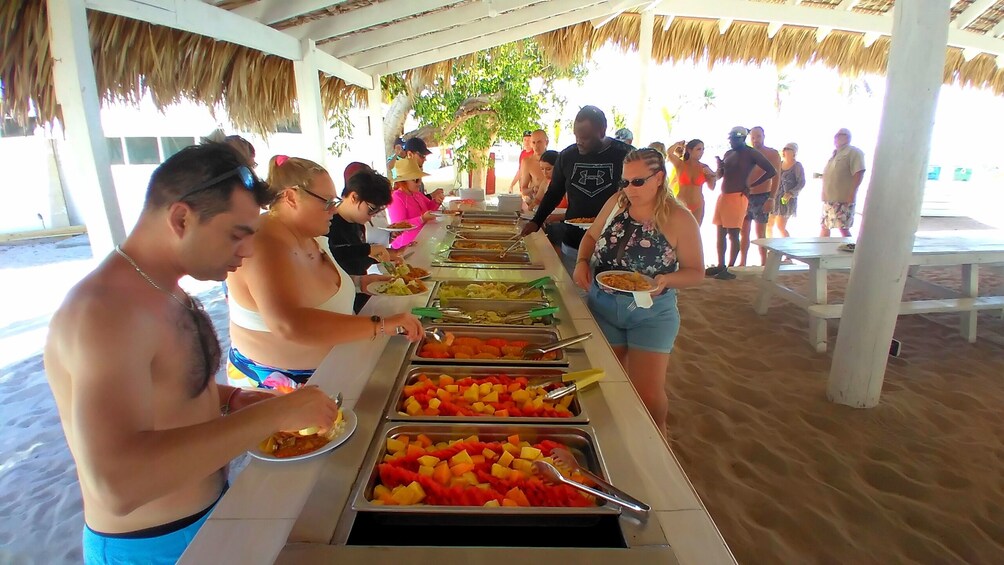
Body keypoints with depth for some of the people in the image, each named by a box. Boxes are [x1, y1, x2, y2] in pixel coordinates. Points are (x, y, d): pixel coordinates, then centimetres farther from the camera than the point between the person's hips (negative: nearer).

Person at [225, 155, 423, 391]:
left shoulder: (308, 236, -1)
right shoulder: (267, 246, -29)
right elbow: (289, 325, -45)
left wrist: (358, 281, 3)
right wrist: (382, 326, -46)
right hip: (274, 382, -9)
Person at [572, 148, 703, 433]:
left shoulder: (679, 219, -12)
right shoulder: (616, 202, -2)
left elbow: (696, 272, -7)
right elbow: (591, 235, 13)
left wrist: (666, 280, -27)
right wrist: (582, 262, -7)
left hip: (651, 313, -3)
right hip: (602, 305, 4)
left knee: (649, 394, -2)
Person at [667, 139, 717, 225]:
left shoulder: (704, 167, 1)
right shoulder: (680, 164, -6)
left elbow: (712, 187, 3)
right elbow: (669, 154, -25)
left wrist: (712, 175, -12)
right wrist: (678, 144, -13)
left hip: (698, 206, 3)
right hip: (682, 205, -3)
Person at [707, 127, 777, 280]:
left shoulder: (751, 154, -4)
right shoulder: (728, 154, 15)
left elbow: (771, 171, -7)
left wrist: (751, 186, -7)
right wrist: (719, 166, -1)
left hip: (737, 197, -7)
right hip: (723, 196, 7)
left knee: (733, 234, -6)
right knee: (720, 233, 9)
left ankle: (730, 269, -1)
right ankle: (720, 266, 17)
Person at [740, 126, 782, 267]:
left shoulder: (772, 154, 1)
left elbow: (776, 177, -6)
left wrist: (772, 198, -16)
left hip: (762, 197, -4)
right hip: (745, 197, 4)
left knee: (760, 233, -2)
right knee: (744, 232, 4)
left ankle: (763, 264, 3)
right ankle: (742, 263, 10)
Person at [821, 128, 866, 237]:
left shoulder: (853, 152, -5)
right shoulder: (835, 154, 22)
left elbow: (859, 173, -15)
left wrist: (851, 194, -20)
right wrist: (820, 175, 11)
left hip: (843, 200, -9)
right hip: (829, 199, 9)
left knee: (843, 228, -8)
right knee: (824, 226, 11)